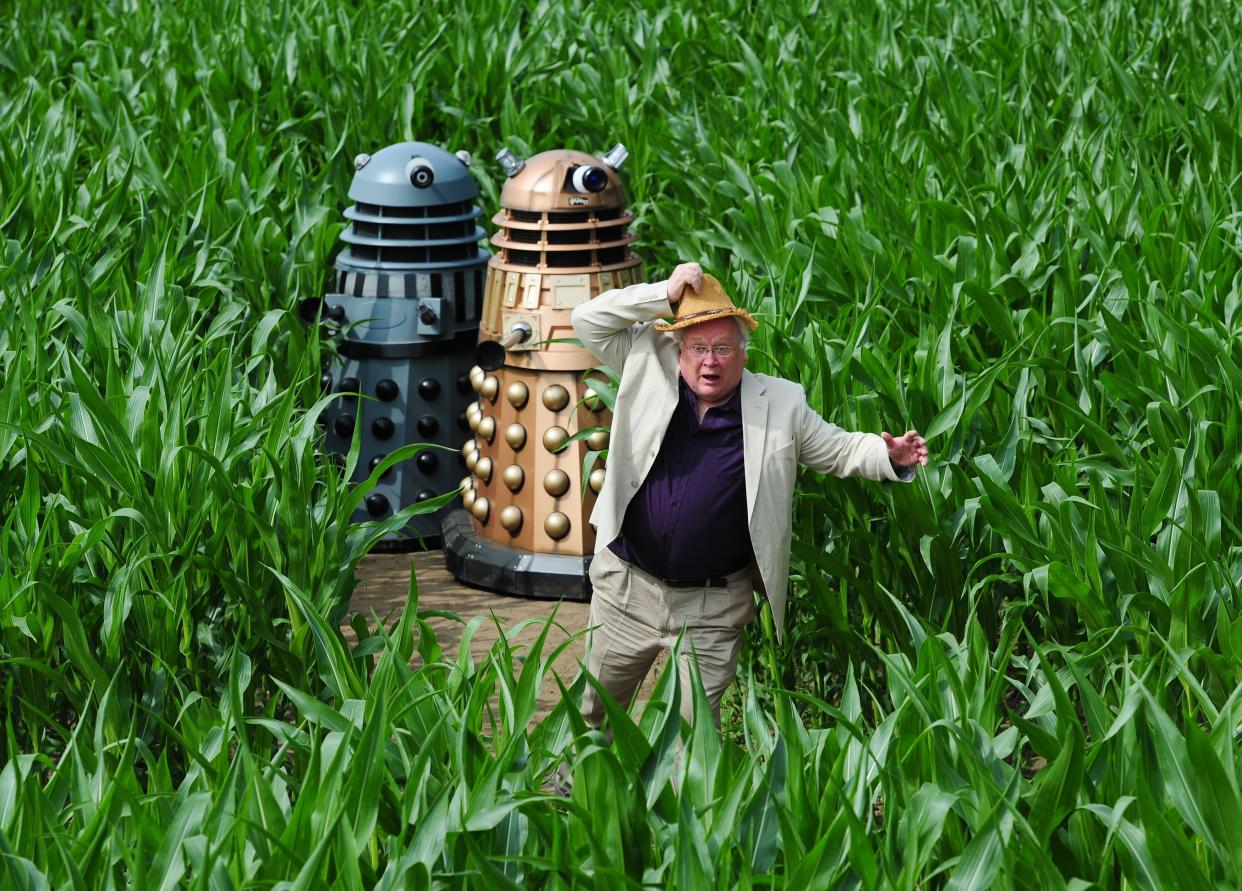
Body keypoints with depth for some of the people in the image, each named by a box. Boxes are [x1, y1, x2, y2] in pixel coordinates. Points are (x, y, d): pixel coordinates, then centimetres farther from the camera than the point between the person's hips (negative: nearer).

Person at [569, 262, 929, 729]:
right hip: (626, 585, 2)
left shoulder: (780, 405, -3)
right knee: (595, 707, 18)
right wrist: (667, 294, -12)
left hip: (713, 607, -2)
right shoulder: (649, 370, -3)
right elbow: (589, 320, -4)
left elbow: (840, 450, 5)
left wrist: (891, 456, -15)